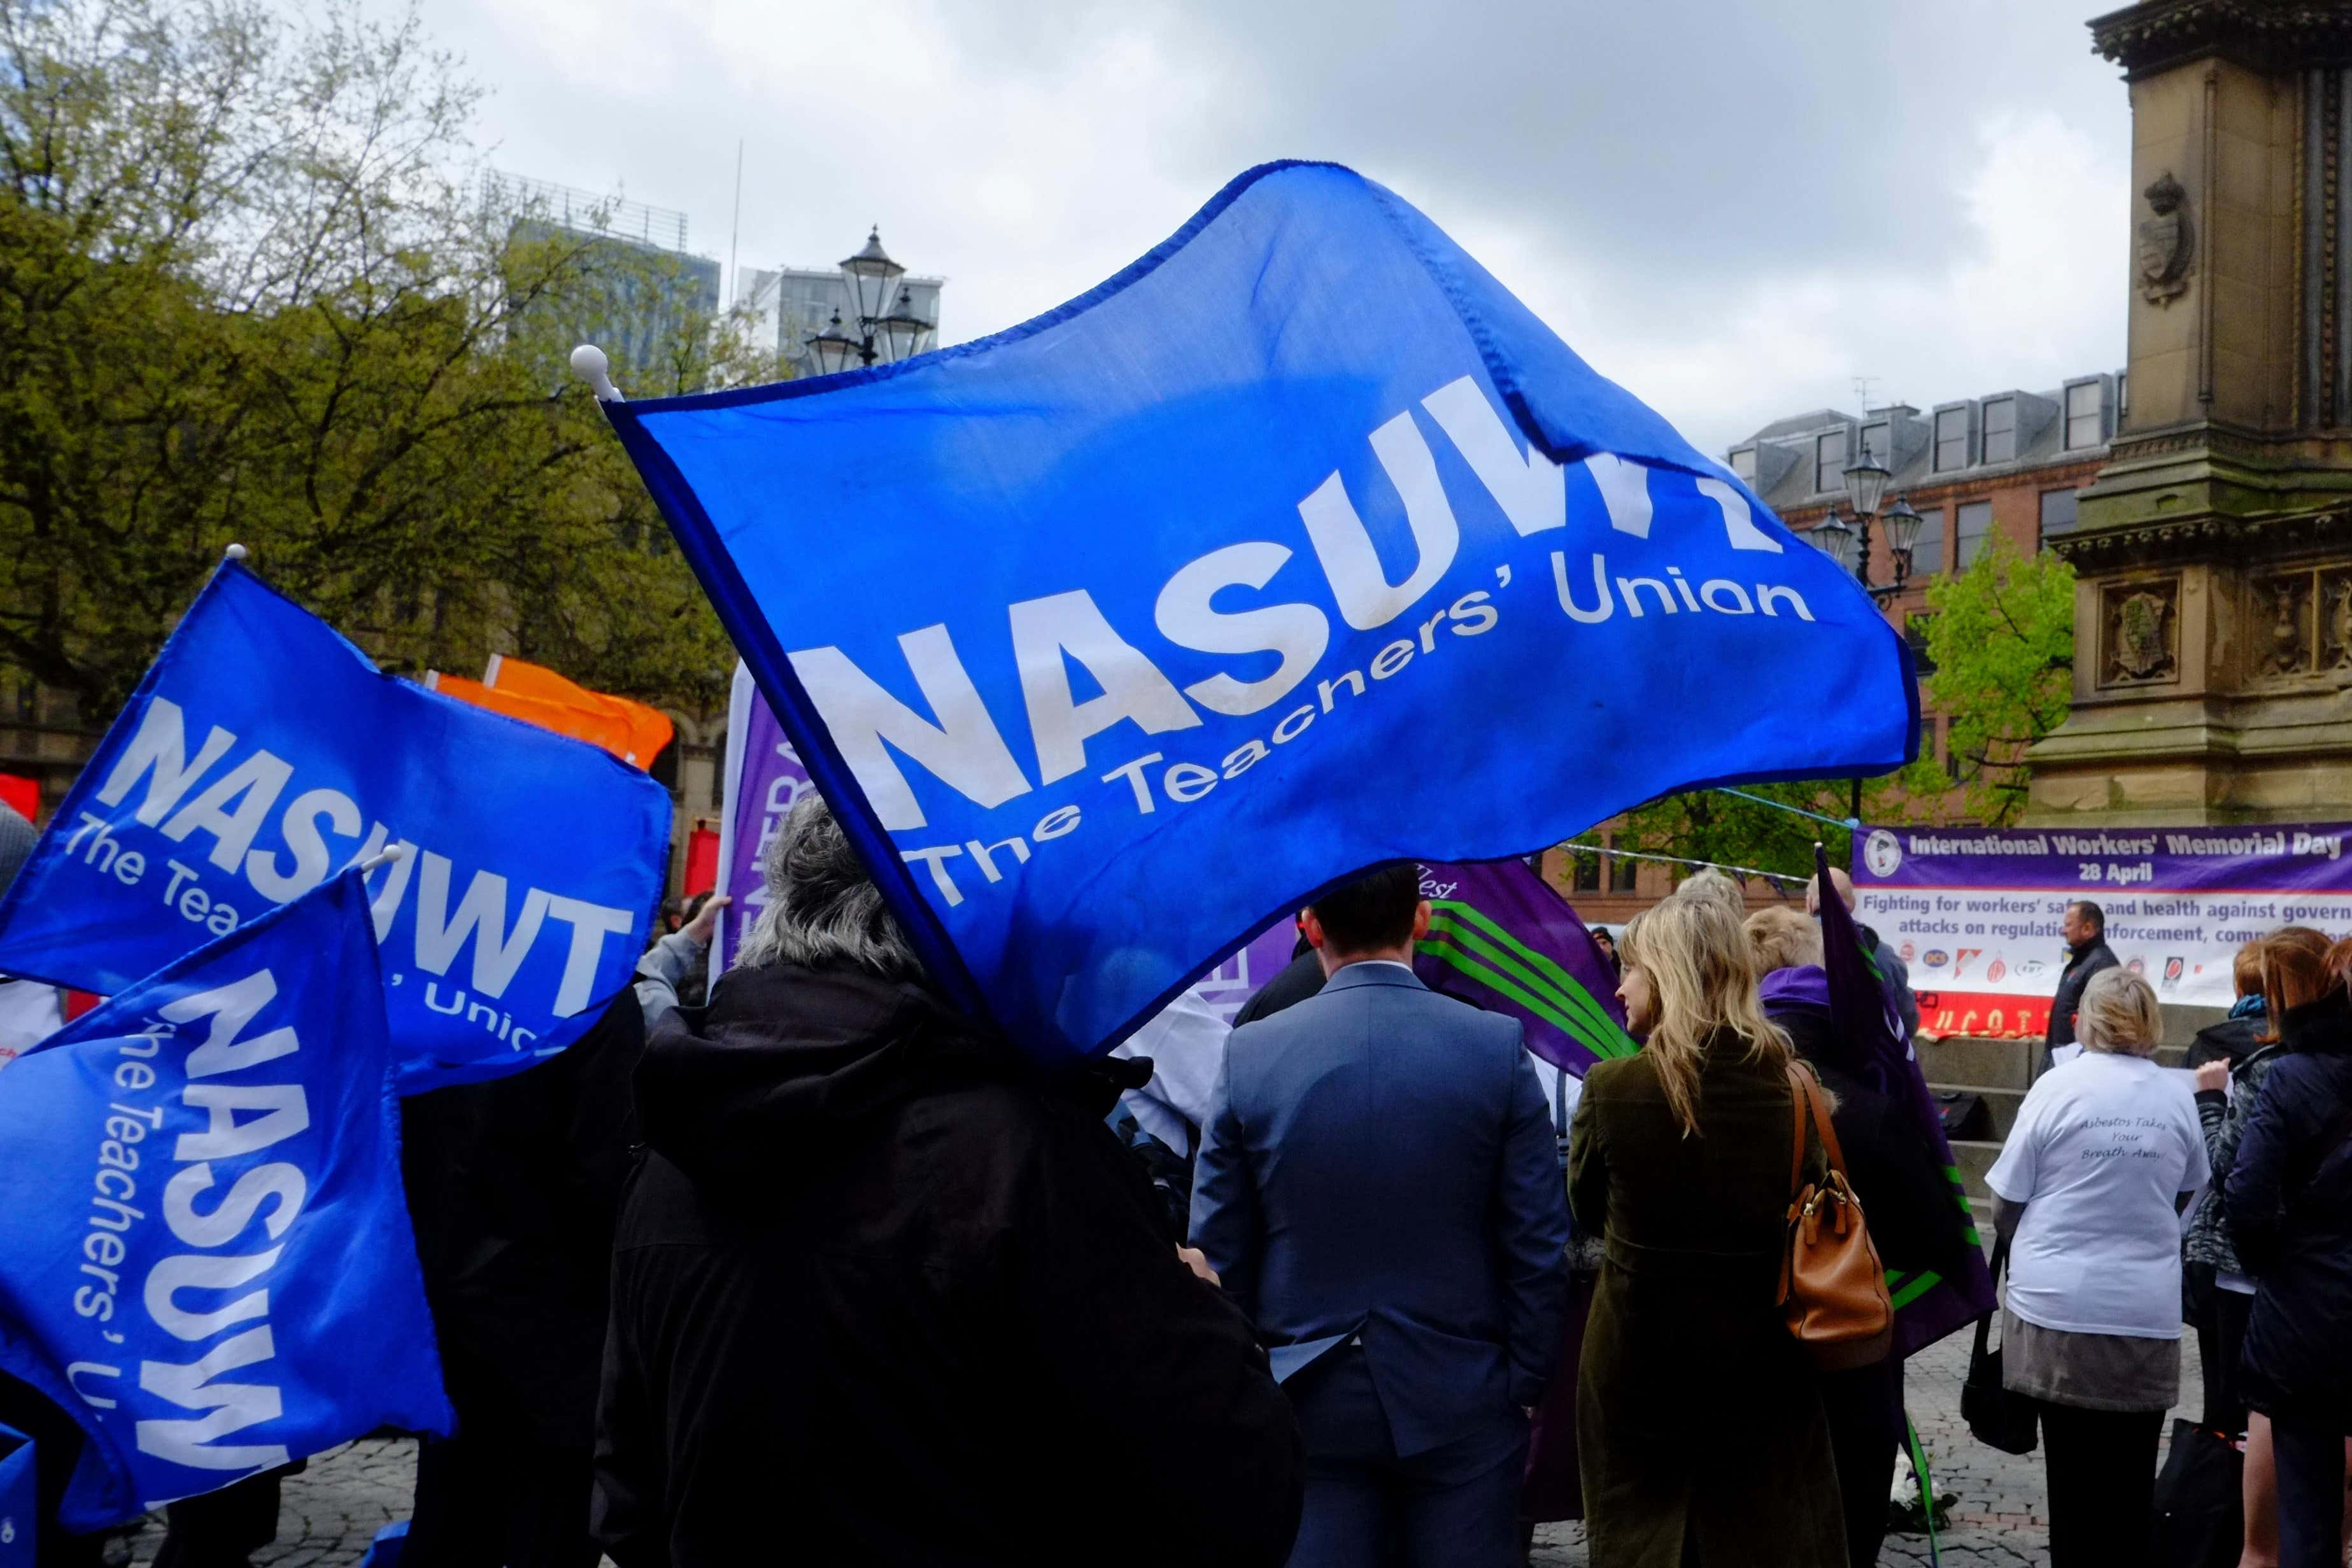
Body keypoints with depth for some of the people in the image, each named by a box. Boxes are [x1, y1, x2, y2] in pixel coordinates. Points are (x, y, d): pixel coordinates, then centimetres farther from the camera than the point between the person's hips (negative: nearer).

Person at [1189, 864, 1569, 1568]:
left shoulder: (1249, 1053, -6)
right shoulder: (1498, 1047, -8)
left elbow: (1218, 1256, -1)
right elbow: (1538, 1248, -5)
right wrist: (1524, 1386, 5)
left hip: (1308, 1404, 1)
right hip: (1460, 1403, 0)